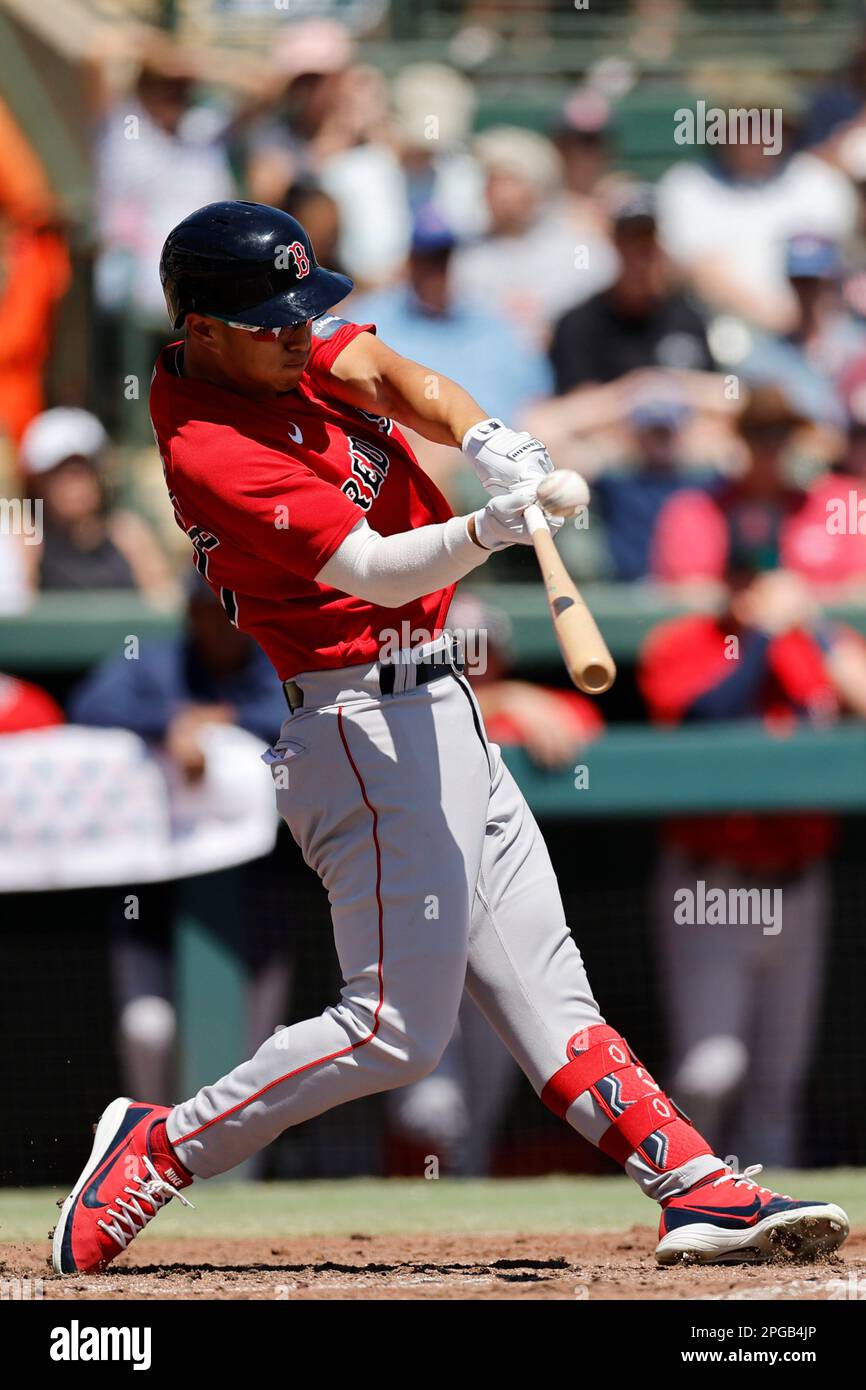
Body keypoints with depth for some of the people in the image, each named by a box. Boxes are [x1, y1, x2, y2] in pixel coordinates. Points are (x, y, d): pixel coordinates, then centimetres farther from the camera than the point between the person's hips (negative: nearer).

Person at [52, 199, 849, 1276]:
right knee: (397, 1028, -8)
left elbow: (385, 375, -9)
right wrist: (492, 529, -45)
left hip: (435, 713, 10)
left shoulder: (282, 346, 5)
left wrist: (487, 443, -28)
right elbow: (379, 571, -28)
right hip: (372, 728, -10)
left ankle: (695, 1187, 7)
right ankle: (159, 1149, 1)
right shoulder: (211, 455, -21)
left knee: (542, 986, 7)